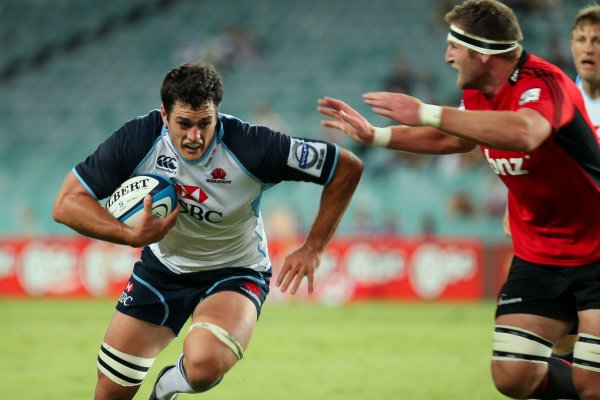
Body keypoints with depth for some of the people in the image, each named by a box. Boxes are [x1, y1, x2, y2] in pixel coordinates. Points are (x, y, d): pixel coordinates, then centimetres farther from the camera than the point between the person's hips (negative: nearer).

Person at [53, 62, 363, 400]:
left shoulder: (251, 147, -28)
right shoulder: (138, 140, -22)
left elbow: (348, 167, -19)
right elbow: (67, 204, -20)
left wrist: (313, 248, -16)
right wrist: (133, 235, -33)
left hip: (235, 271, -3)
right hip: (163, 266, 3)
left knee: (204, 365, -33)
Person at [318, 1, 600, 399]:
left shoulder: (543, 83, -23)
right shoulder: (478, 94, 5)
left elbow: (524, 133, -46)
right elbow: (452, 138, 27)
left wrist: (427, 113, -43)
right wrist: (375, 135, 20)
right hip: (538, 258, 8)